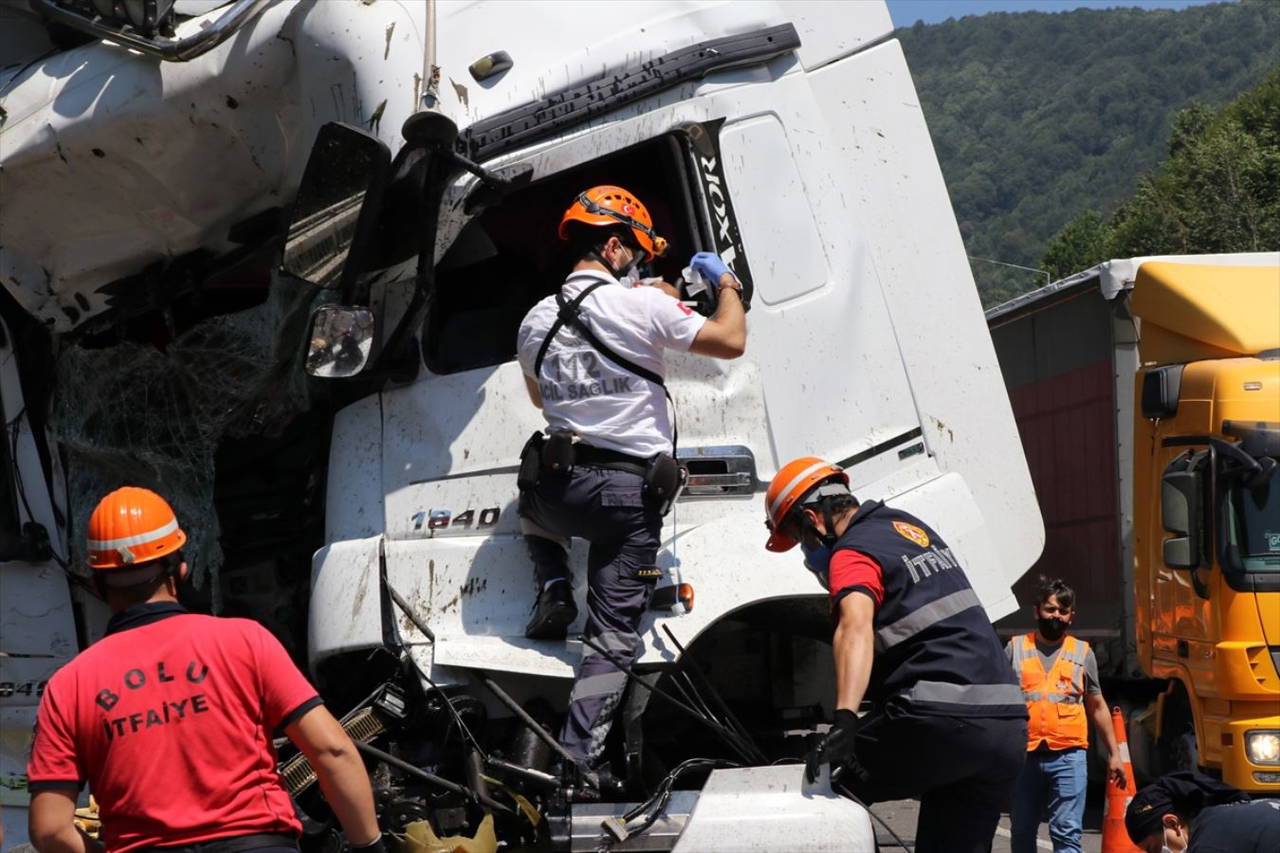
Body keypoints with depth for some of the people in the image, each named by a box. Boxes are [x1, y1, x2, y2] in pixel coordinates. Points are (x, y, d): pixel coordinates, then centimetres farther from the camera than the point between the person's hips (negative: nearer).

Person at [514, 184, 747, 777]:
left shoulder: (536, 321, 10)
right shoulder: (642, 307, -8)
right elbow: (730, 342, -5)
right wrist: (727, 284, 12)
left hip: (558, 487, 4)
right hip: (629, 494, -4)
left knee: (535, 503, 42)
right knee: (612, 637, -1)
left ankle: (553, 588, 18)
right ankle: (576, 758, -12)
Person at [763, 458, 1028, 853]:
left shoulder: (853, 553, -6)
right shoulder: (910, 526, 22)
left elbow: (856, 627, -27)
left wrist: (845, 721, -39)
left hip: (941, 721, -8)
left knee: (824, 780, 4)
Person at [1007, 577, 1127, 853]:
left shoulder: (1083, 652, 11)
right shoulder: (1016, 648, 9)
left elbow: (1097, 707, 17)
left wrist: (1114, 753, 14)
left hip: (1068, 757, -1)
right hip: (1024, 756, 1)